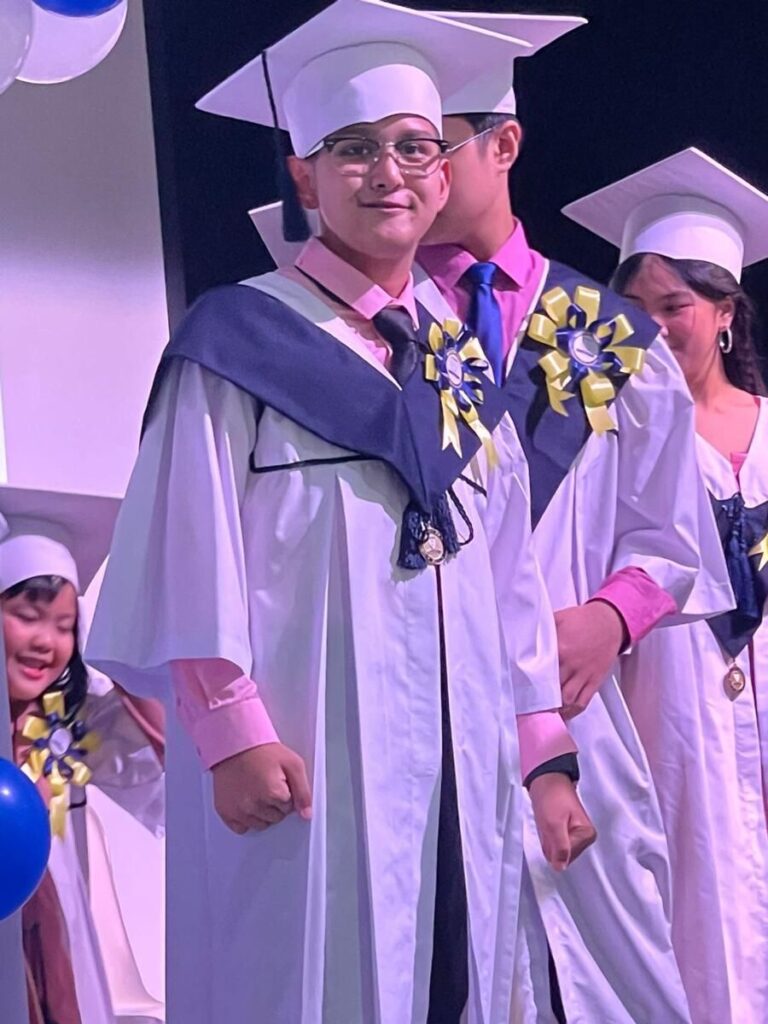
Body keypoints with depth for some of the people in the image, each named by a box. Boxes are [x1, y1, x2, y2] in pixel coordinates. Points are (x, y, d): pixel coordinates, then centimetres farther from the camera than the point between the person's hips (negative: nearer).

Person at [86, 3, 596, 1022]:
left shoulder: (463, 365, 16)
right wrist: (232, 734, -16)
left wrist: (545, 754, 9)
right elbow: (195, 548, -7)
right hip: (302, 769, -5)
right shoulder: (242, 337, 0)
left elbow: (510, 570, 13)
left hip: (463, 772, 5)